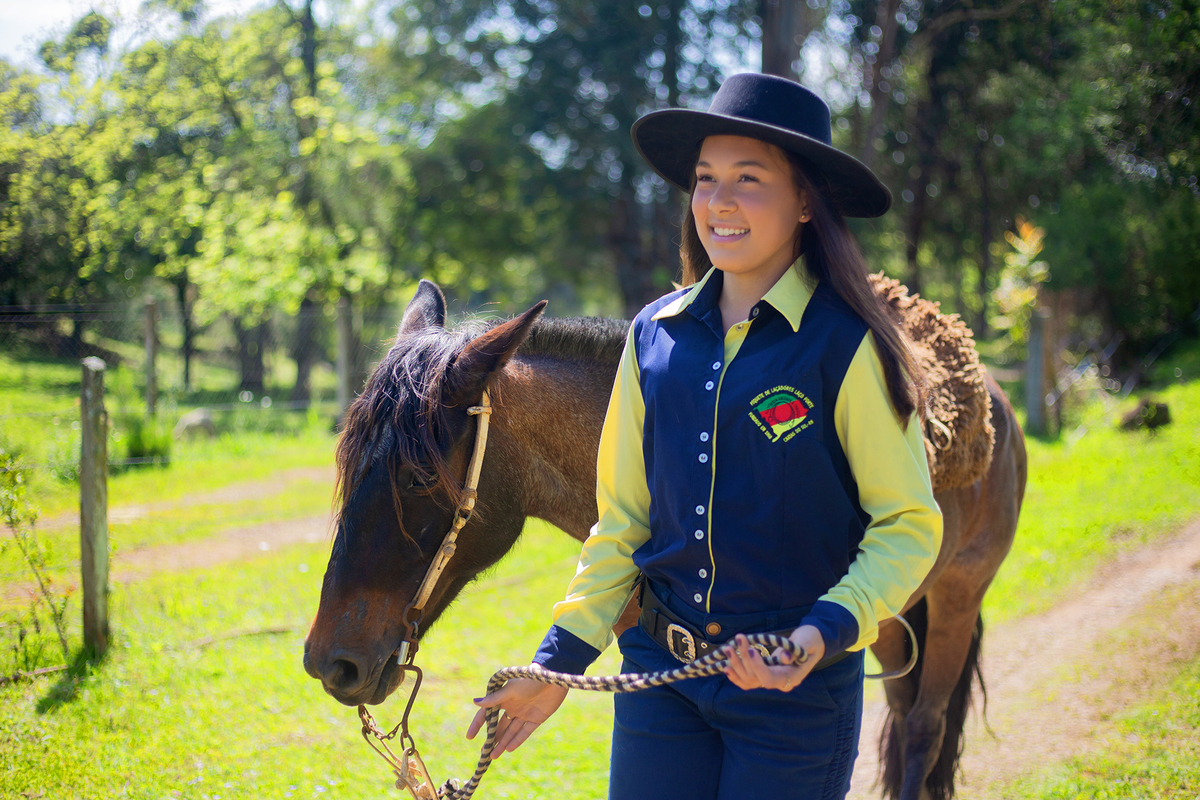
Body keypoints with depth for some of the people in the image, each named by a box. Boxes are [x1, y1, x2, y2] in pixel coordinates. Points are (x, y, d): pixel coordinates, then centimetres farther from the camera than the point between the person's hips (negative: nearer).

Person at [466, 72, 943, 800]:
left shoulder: (845, 345, -10)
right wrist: (558, 662, 6)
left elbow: (908, 528, -9)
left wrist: (826, 632, -24)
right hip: (659, 668, 4)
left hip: (794, 685, -4)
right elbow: (623, 520, 11)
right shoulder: (654, 336, 3)